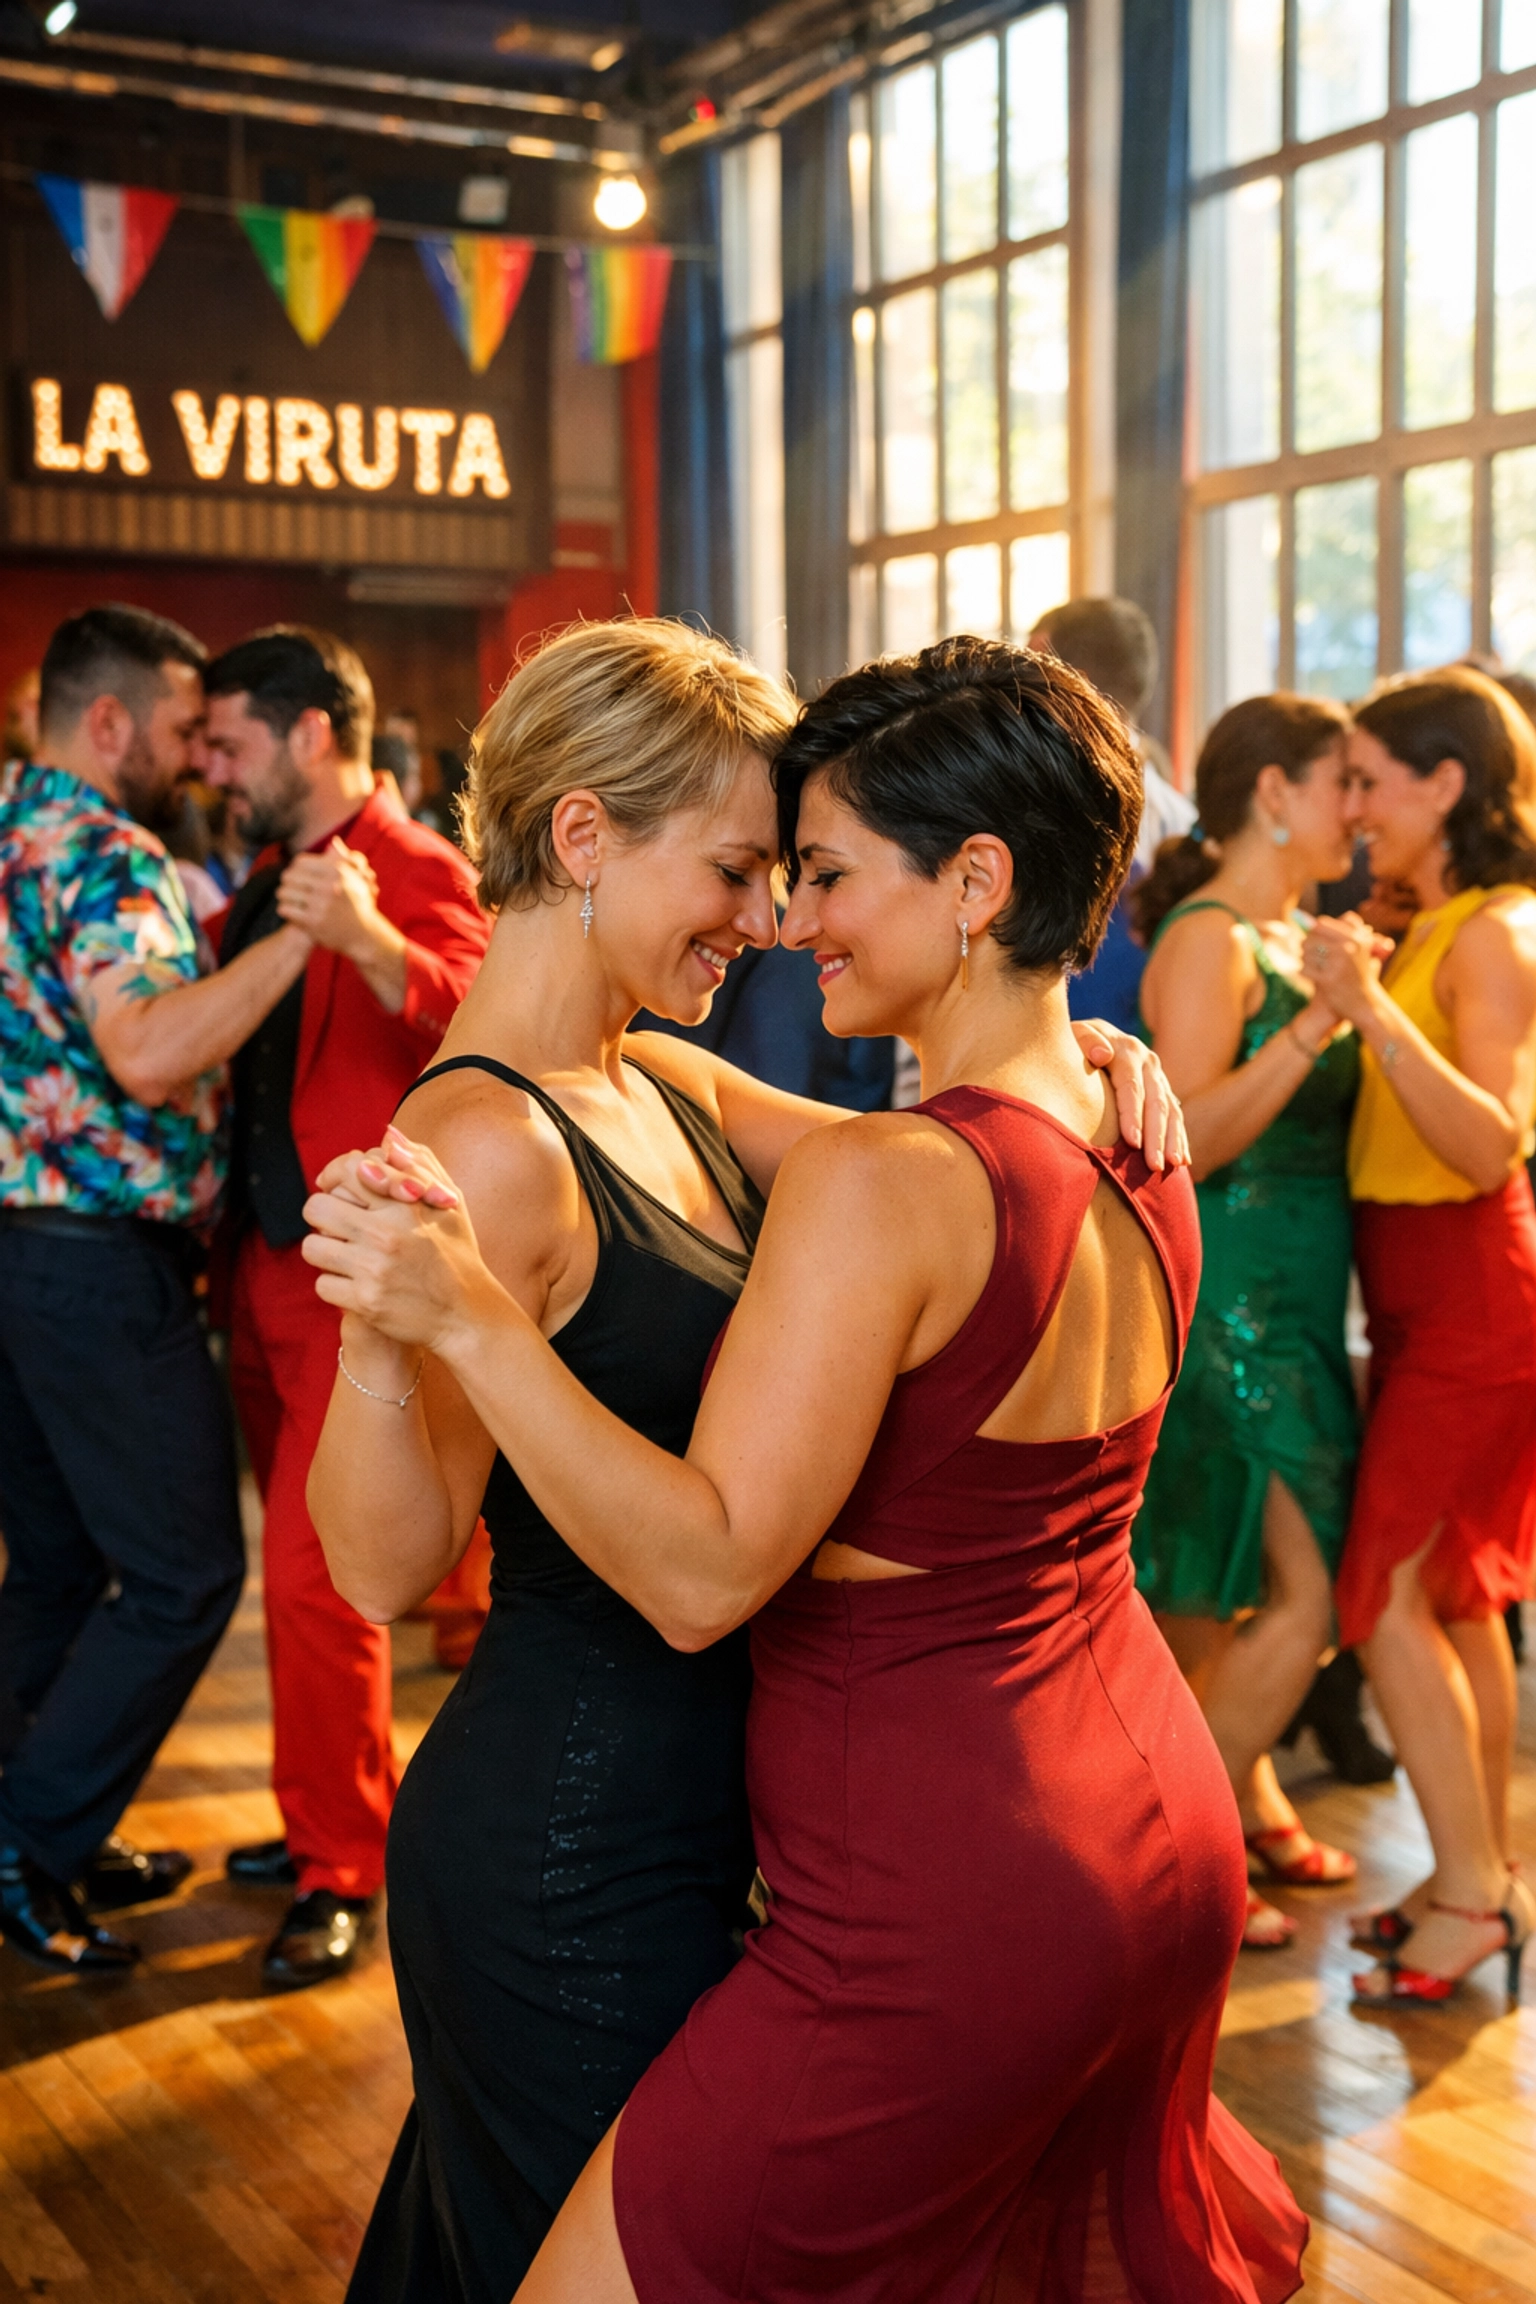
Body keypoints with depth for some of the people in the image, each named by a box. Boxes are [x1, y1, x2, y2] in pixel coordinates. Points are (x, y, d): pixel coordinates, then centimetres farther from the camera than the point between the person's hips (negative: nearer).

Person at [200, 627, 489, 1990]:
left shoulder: (415, 871, -12)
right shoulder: (273, 879, 15)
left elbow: (472, 1019, -32)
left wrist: (365, 937, -47)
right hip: (263, 1265, 9)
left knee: (314, 1581, -7)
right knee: (302, 1568, 17)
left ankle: (344, 1874, 7)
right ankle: (339, 1822, 31)